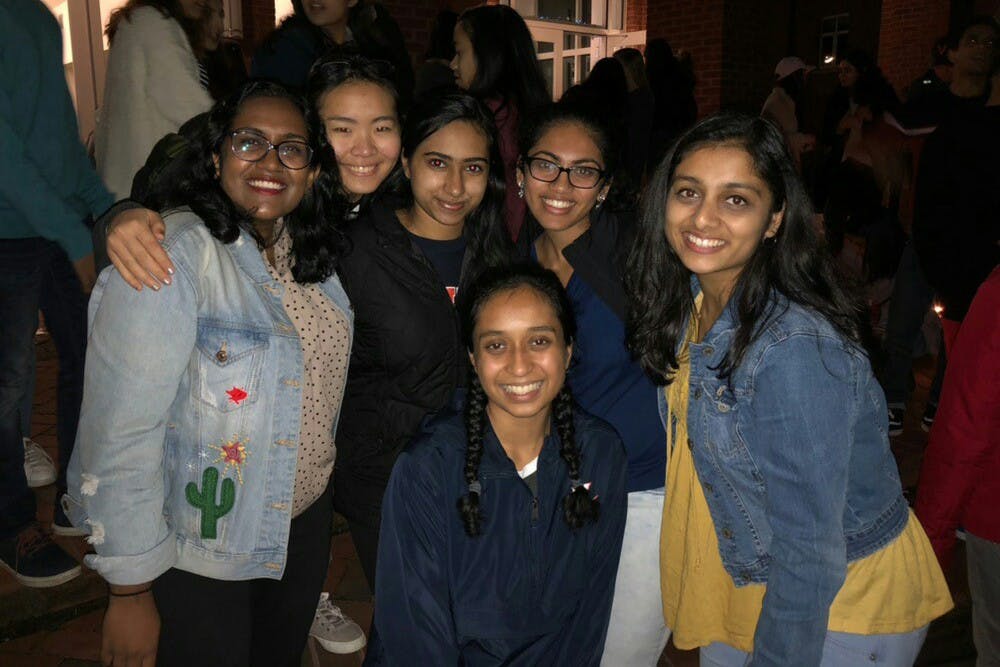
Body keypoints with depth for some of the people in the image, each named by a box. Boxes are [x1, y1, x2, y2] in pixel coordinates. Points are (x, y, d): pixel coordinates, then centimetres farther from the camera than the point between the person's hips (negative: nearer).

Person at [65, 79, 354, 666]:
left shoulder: (310, 247, -1)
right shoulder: (173, 255, -24)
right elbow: (120, 432, -25)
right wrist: (131, 592, -20)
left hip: (306, 520, 7)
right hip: (197, 552, -6)